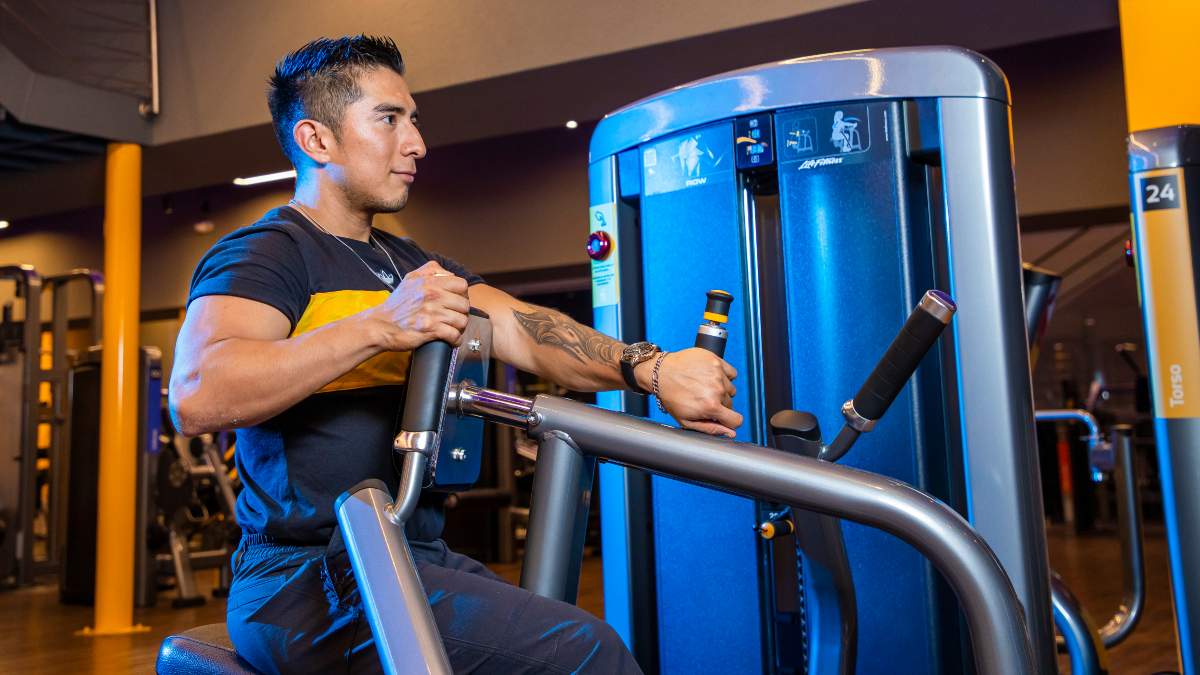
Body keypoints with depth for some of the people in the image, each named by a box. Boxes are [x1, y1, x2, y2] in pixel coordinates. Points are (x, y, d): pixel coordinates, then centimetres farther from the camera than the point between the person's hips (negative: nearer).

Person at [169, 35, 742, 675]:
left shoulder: (412, 267, 20)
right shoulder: (263, 251, -4)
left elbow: (519, 327, 2)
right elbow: (196, 397, -22)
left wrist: (652, 368, -14)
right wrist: (378, 327, -28)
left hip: (420, 559, 8)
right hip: (305, 578, -7)